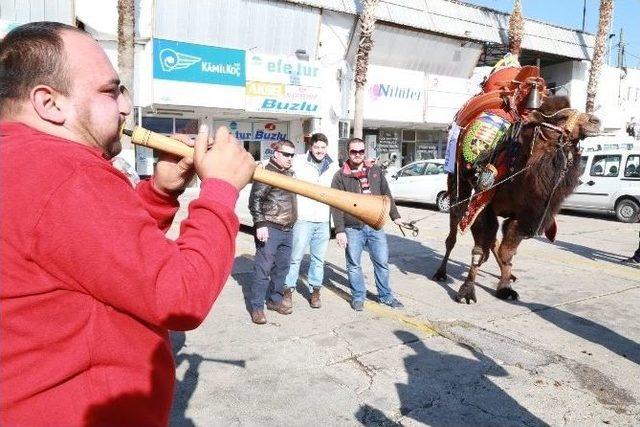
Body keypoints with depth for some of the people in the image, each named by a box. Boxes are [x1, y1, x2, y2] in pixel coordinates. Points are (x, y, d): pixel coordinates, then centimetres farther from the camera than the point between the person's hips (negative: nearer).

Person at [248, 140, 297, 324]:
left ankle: (275, 300, 28)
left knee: (282, 267, 14)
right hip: (270, 229, -8)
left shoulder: (289, 173, 17)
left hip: (287, 230, 8)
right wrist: (260, 224, -20)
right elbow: (255, 200, -14)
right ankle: (257, 307, 4)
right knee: (263, 268, -4)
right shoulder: (266, 172, -8)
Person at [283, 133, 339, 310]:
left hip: (324, 221, 4)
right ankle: (288, 290, 15)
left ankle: (314, 290, 25)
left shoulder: (333, 167, 11)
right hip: (303, 219, -4)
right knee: (295, 257, 0)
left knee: (318, 258, 12)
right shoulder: (299, 162, -2)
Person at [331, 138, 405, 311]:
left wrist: (395, 216, 14)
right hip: (353, 228, -2)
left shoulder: (375, 171, 8)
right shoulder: (340, 176, -3)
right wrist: (339, 230, -13)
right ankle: (358, 296, 23)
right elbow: (336, 206, -7)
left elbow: (386, 195, 16)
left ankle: (385, 295, 24)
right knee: (354, 265, 6)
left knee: (382, 262, 8)